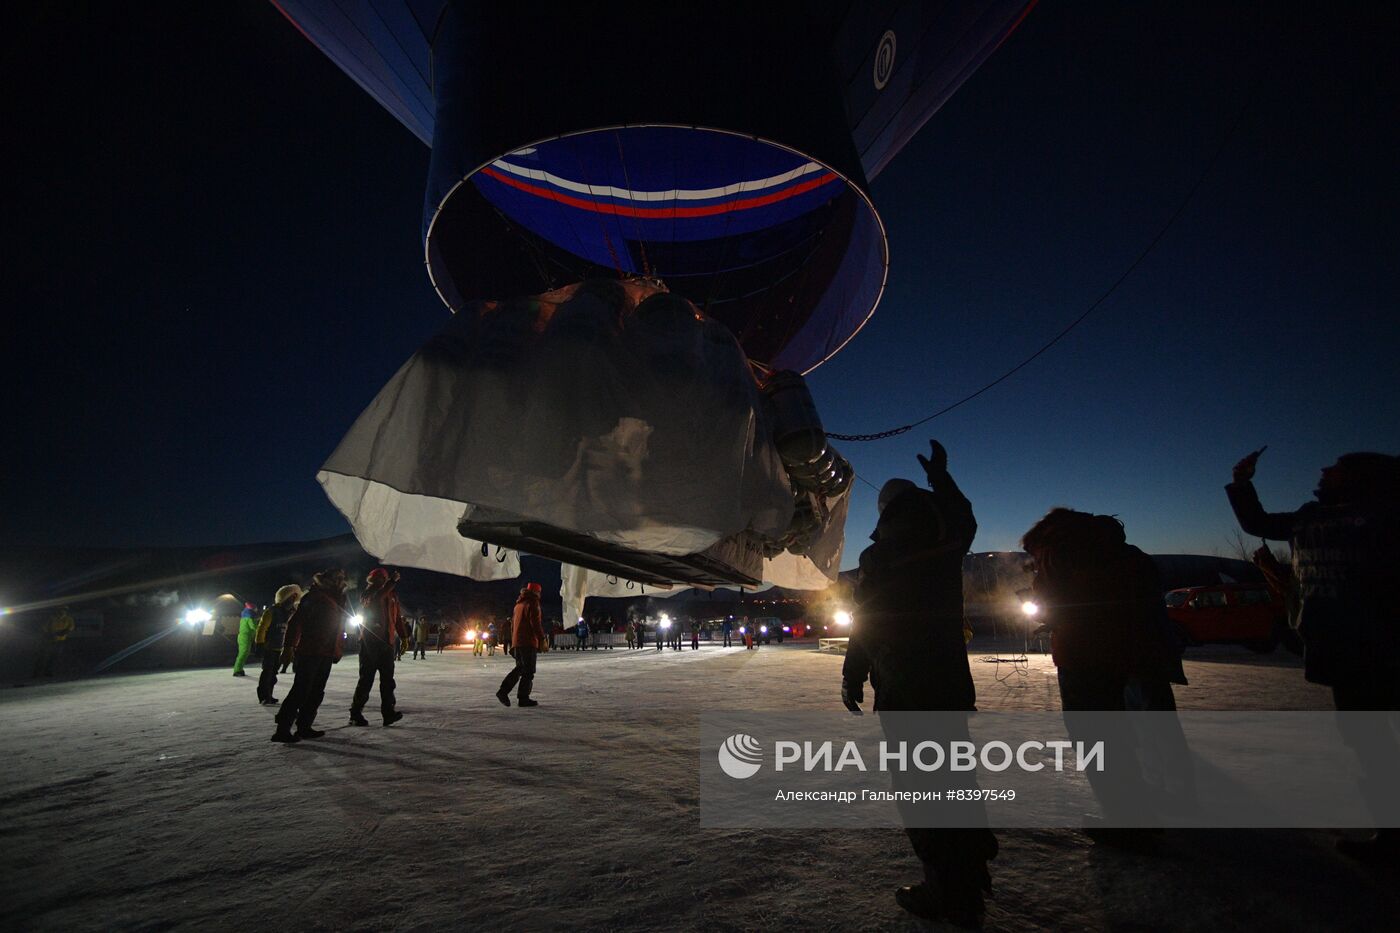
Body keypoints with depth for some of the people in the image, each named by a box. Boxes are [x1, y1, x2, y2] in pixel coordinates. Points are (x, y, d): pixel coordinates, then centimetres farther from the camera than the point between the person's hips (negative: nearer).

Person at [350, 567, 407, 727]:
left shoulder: (391, 596, 14)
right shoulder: (367, 594, -1)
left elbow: (397, 618, 14)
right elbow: (373, 600, -26)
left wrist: (404, 636, 5)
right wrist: (392, 582, -30)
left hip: (387, 642, 4)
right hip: (370, 642, -4)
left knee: (388, 678, 1)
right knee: (366, 678, 0)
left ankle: (388, 712, 2)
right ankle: (355, 713, 12)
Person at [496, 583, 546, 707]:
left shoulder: (519, 604, 17)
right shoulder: (532, 603, -11)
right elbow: (535, 622, -19)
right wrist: (542, 639, -14)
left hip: (517, 641, 9)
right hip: (529, 642, -9)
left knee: (519, 668, 18)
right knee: (528, 671, -1)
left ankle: (503, 691, 9)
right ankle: (523, 698, 1)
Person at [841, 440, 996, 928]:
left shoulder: (878, 560, -14)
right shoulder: (948, 547, 0)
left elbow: (865, 625, -11)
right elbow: (964, 520, 24)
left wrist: (852, 679, 1)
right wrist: (940, 477, 36)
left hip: (902, 693, -6)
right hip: (953, 686, 6)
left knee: (917, 787, 7)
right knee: (956, 780, 22)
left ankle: (947, 891, 16)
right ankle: (971, 876, 39)